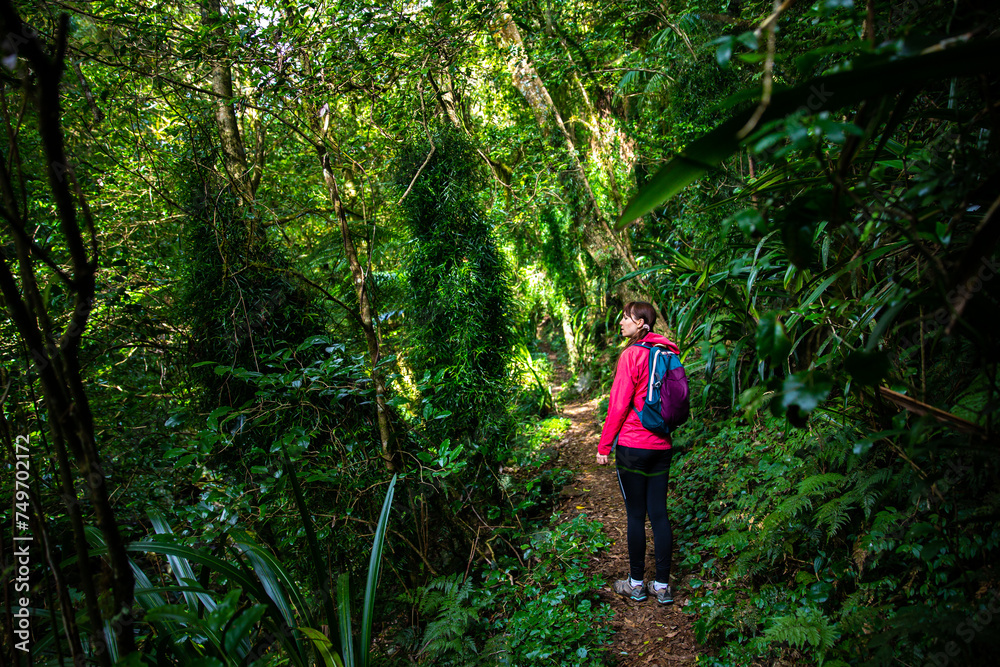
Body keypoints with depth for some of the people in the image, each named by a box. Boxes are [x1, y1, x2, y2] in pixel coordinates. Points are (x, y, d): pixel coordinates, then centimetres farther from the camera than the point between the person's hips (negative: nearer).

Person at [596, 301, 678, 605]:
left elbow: (619, 405, -13)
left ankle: (636, 583, 16)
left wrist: (604, 445, -6)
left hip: (632, 445, -6)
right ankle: (662, 586, 16)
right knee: (659, 513, 10)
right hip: (662, 446, 6)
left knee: (635, 515, 4)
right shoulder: (668, 353, 7)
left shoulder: (632, 355, -13)